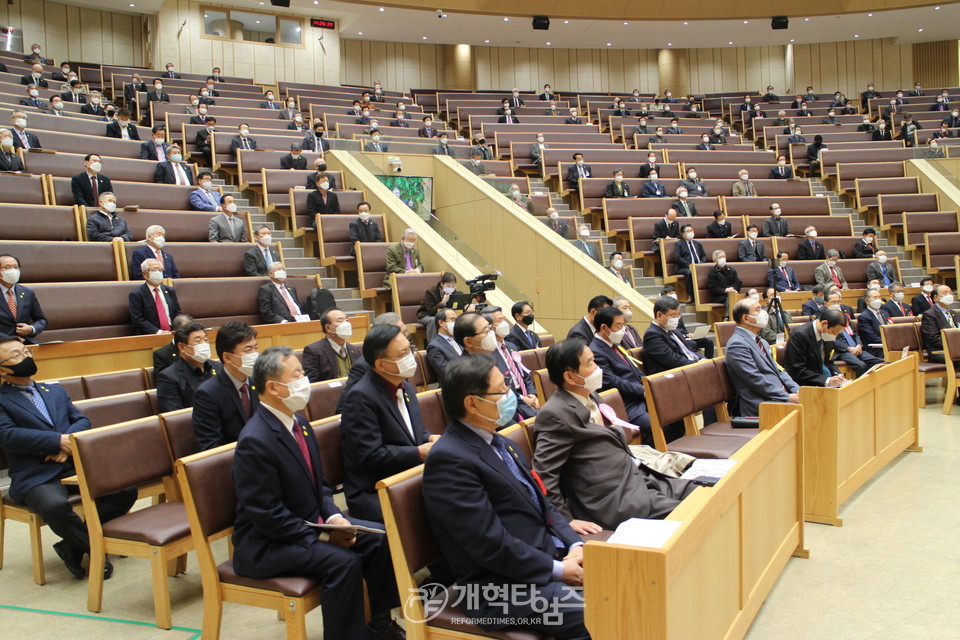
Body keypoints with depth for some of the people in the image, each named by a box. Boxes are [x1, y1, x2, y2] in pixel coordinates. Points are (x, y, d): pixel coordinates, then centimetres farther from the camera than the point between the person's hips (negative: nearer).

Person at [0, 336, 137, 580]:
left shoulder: (56, 391, 23)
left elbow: (82, 420, 13)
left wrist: (68, 441, -10)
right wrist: (59, 440, -19)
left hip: (76, 465, 5)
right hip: (35, 476, -5)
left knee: (127, 488, -16)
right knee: (55, 505, -37)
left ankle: (75, 546, -3)